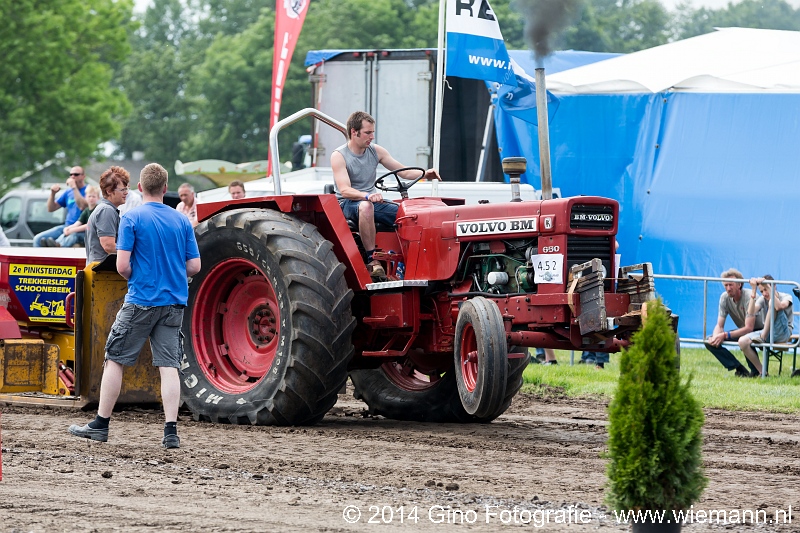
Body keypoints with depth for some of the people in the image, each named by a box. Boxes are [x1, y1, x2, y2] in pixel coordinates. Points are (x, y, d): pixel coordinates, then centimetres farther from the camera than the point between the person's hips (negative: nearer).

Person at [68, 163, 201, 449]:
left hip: (141, 300, -4)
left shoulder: (132, 218, -7)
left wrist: (136, 277, 8)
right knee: (168, 365, 2)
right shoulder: (182, 221, 5)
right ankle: (171, 432, -5)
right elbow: (194, 266, 4)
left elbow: (122, 265, -13)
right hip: (174, 302, 4)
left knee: (114, 359, 8)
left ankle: (101, 424, 12)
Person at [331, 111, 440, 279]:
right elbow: (345, 190, -21)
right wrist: (367, 196, -40)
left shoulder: (376, 151, 8)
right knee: (366, 206, -42)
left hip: (374, 200, 5)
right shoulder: (339, 156, -8)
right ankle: (372, 260, -38)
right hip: (348, 203, -5)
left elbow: (403, 171, 11)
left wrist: (424, 174, -10)